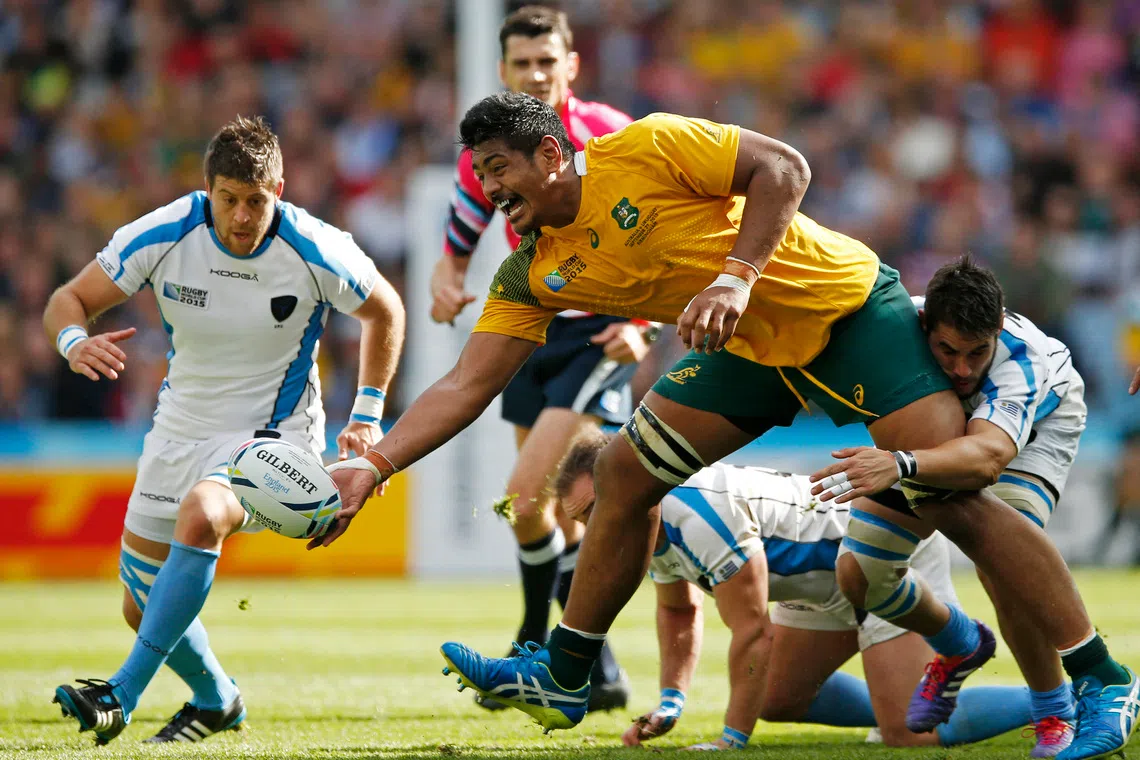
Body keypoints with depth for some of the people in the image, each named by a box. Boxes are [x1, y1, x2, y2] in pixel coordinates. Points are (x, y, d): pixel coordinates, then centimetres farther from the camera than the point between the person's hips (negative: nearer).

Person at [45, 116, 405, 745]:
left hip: (273, 434, -4)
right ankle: (216, 700, 38)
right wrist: (74, 341, -31)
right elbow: (67, 300, -7)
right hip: (181, 429, 4)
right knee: (142, 607, 7)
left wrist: (367, 417, 1)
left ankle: (122, 694, -34)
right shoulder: (161, 236, -14)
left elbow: (384, 311, 3)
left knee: (201, 514, -36)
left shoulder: (318, 254, -16)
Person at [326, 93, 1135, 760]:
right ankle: (563, 680, 14)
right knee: (625, 471, 1)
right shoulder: (533, 273, -2)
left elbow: (783, 167, -19)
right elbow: (466, 385, -5)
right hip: (751, 349, 7)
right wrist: (372, 465, -17)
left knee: (949, 494, -19)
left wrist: (738, 276, -30)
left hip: (848, 305, -7)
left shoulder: (643, 149, -20)